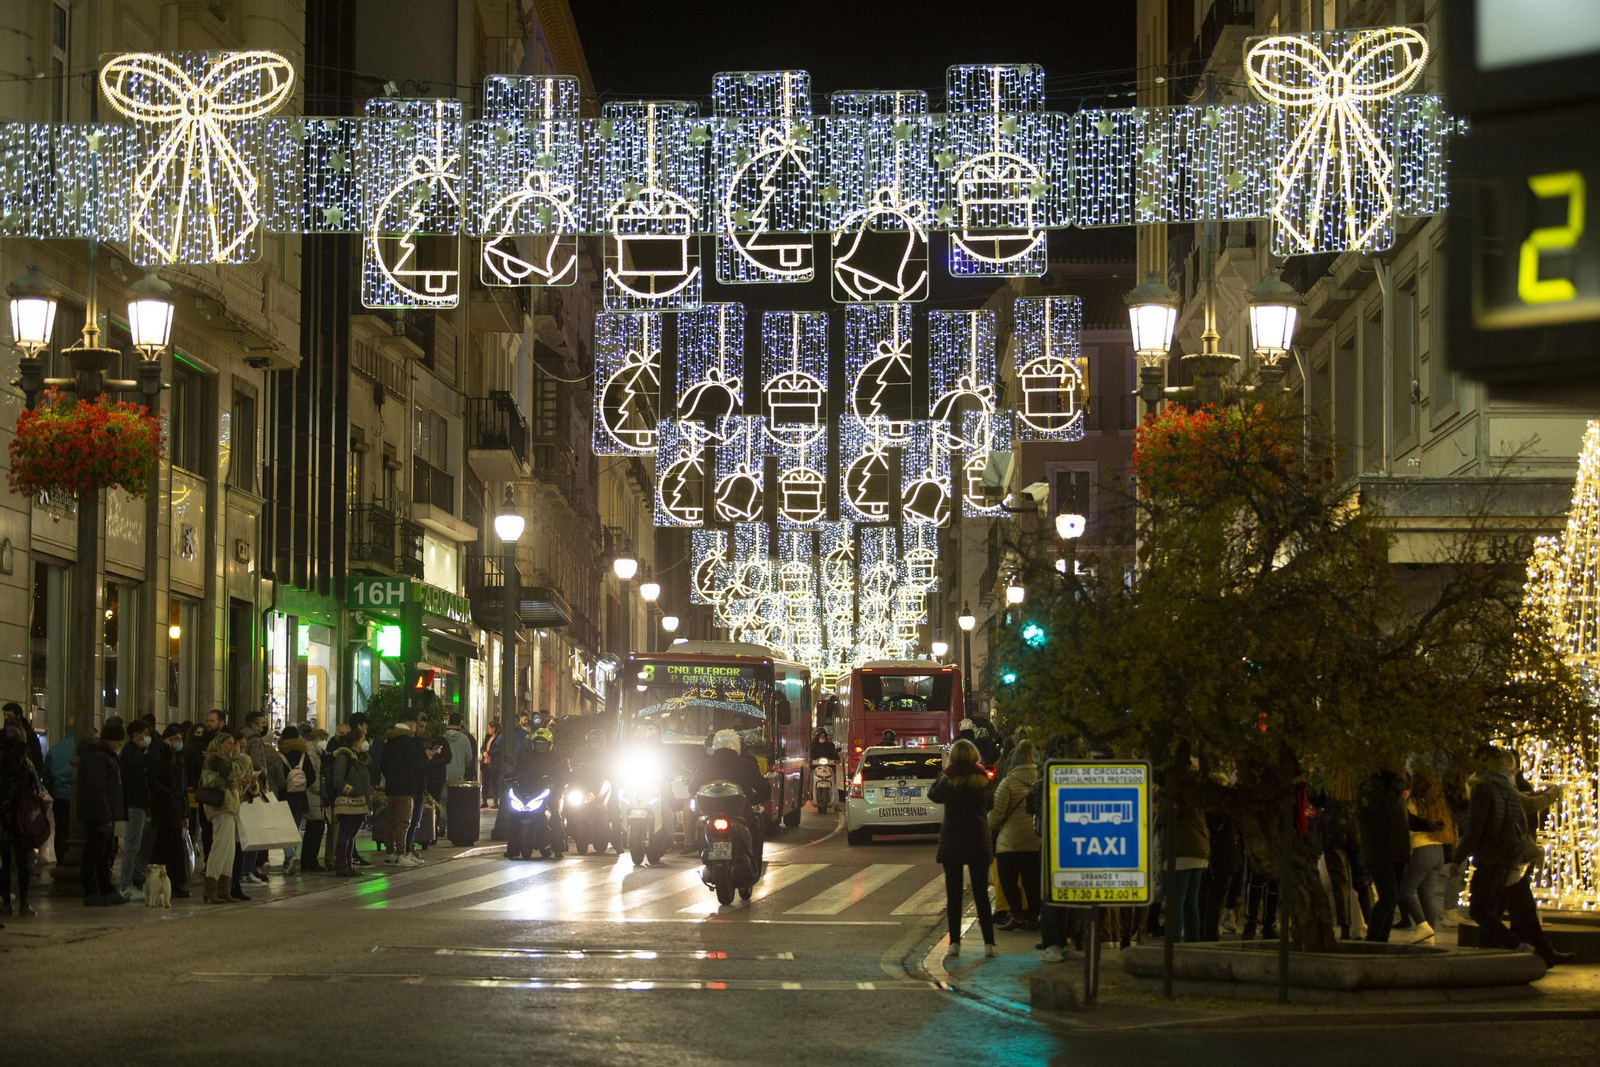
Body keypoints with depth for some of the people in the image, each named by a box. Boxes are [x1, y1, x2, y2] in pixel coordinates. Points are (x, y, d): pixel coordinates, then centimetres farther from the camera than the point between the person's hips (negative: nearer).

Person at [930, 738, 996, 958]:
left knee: (953, 893, 4)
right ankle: (989, 943, 1)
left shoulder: (948, 781, -9)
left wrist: (941, 774, 18)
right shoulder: (982, 781, -3)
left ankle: (955, 942, 1)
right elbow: (990, 802, 11)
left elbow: (933, 795, 10)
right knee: (981, 893, 6)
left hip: (951, 841, -2)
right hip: (978, 841, 2)